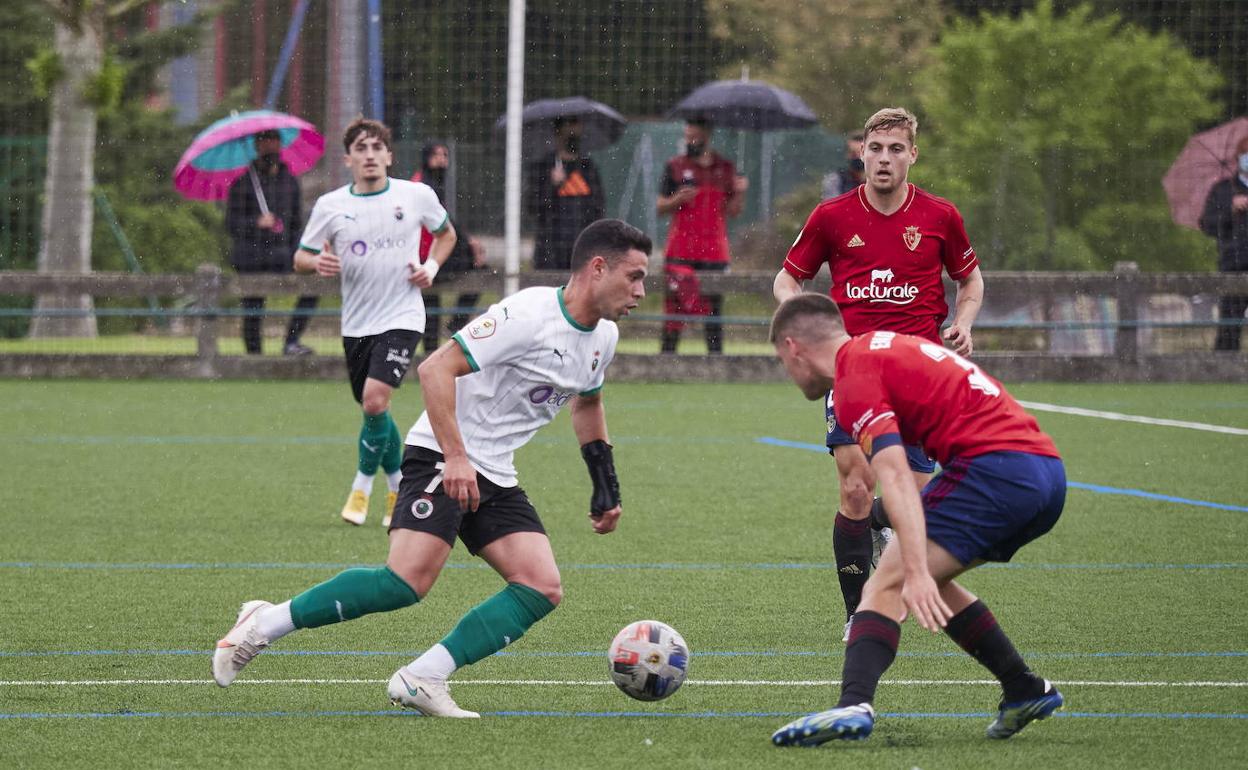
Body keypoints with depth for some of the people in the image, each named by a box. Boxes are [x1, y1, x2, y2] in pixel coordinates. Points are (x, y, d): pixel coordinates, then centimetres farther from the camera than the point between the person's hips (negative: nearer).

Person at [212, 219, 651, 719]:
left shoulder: (603, 337, 9)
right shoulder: (529, 315, -18)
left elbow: (587, 402, 31)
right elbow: (435, 369, -21)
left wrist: (606, 488, 25)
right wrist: (455, 457, -28)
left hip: (495, 478, 9)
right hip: (440, 457, -9)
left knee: (542, 589, -10)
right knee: (408, 581, -25)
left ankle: (421, 679, -14)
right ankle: (264, 626, -10)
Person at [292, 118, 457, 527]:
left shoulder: (417, 196, -2)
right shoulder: (330, 206, -1)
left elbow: (446, 233, 17)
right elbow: (300, 257, 5)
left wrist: (432, 267, -1)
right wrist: (317, 263, -18)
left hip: (401, 318, -3)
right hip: (356, 323, 3)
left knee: (375, 399, -19)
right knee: (373, 410, 10)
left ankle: (362, 486, -3)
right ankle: (399, 487, 31)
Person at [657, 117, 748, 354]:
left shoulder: (725, 168, 10)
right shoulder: (675, 167, 6)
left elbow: (732, 212, 11)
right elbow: (660, 207, 6)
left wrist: (740, 193, -8)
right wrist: (678, 200, -14)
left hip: (714, 253, 2)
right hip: (680, 254, -1)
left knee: (713, 308, 2)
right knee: (675, 306, -9)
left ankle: (715, 356, 5)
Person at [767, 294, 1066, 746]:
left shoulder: (856, 376, -5)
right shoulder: (880, 346, 24)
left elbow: (896, 478, -18)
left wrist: (916, 574, -27)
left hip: (995, 467, -9)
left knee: (888, 585, -12)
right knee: (928, 581, 23)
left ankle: (854, 705, -32)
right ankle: (1025, 691, 23)